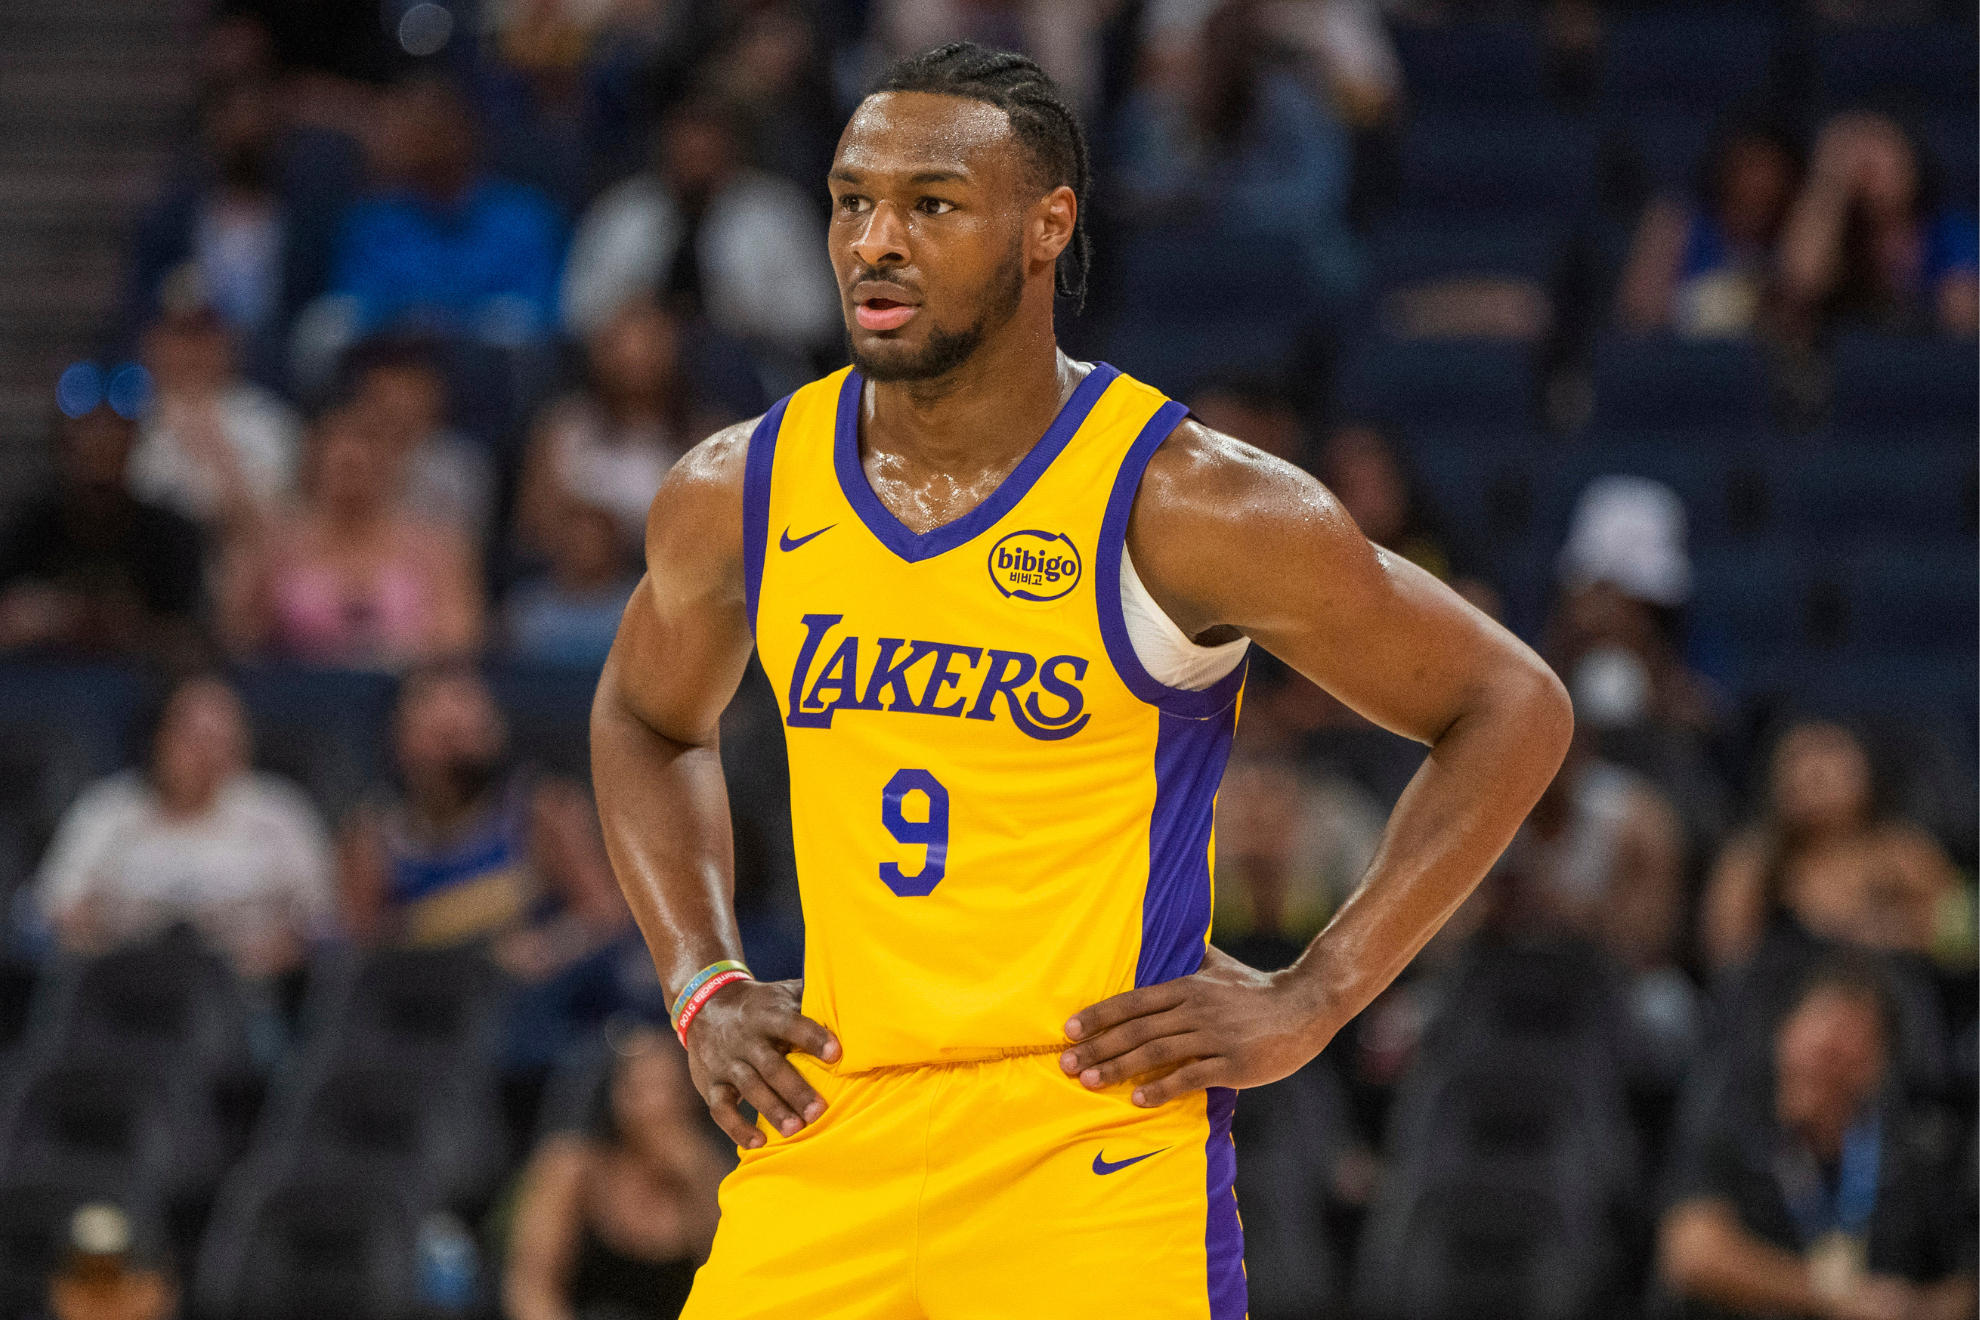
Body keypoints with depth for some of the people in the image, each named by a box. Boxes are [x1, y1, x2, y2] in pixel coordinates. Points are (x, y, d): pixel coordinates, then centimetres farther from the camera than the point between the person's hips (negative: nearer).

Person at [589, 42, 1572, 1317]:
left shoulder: (1184, 506, -9)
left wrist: (1309, 1001, -6)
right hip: (826, 1141, 4)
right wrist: (704, 987, 12)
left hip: (1093, 1156, -4)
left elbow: (1513, 710, -1)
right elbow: (648, 719, 27)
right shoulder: (736, 496, 4)